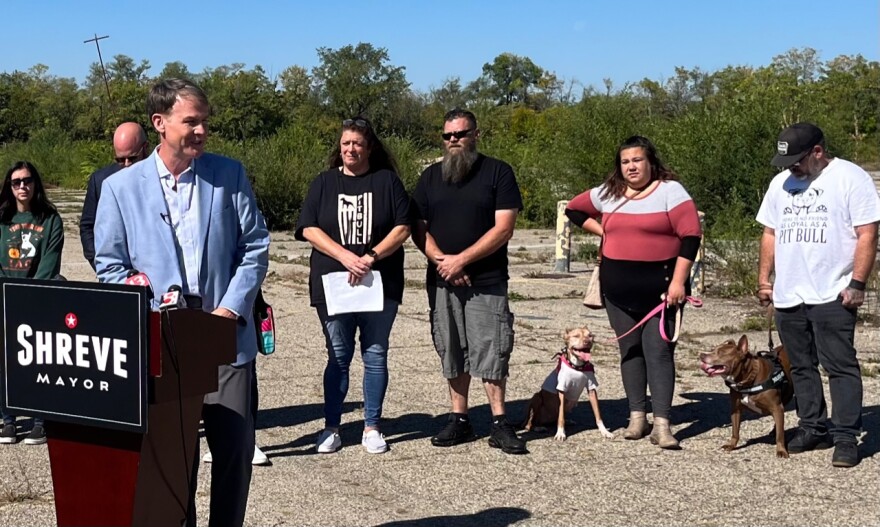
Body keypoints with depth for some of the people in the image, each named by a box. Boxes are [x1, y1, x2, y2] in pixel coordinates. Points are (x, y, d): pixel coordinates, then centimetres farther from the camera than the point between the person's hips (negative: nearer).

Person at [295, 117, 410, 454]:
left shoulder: (387, 180, 4)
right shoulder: (324, 183, 7)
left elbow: (403, 227, -2)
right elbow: (309, 229, -1)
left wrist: (371, 257, -15)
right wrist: (347, 257, -14)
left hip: (380, 284, 0)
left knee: (376, 356, 4)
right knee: (338, 357, 4)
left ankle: (371, 427, 13)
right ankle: (331, 427, 12)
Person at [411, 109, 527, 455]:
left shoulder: (497, 172, 0)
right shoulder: (431, 177, 12)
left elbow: (503, 228, -8)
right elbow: (418, 229, 8)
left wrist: (461, 260, -13)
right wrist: (440, 259, -10)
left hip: (486, 281, -4)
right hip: (441, 281, 4)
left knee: (491, 351, -6)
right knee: (451, 352, 8)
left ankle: (499, 424, 0)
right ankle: (459, 420, 16)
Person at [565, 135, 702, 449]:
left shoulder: (669, 191, -5)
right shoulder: (608, 194, 10)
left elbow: (690, 235, -11)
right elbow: (574, 209, 24)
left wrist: (678, 281, -17)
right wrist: (603, 231, 10)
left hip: (659, 287, -5)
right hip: (618, 288, 5)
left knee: (659, 351, -8)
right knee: (630, 350, 10)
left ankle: (661, 424, -9)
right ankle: (637, 416, 20)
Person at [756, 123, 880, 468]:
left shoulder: (851, 179, -6)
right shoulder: (780, 183, 14)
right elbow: (770, 234, 20)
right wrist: (763, 278, 13)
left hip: (832, 296, -6)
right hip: (788, 296, 7)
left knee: (841, 366, -6)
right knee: (801, 367, 12)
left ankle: (846, 438, -2)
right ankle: (813, 429, 22)